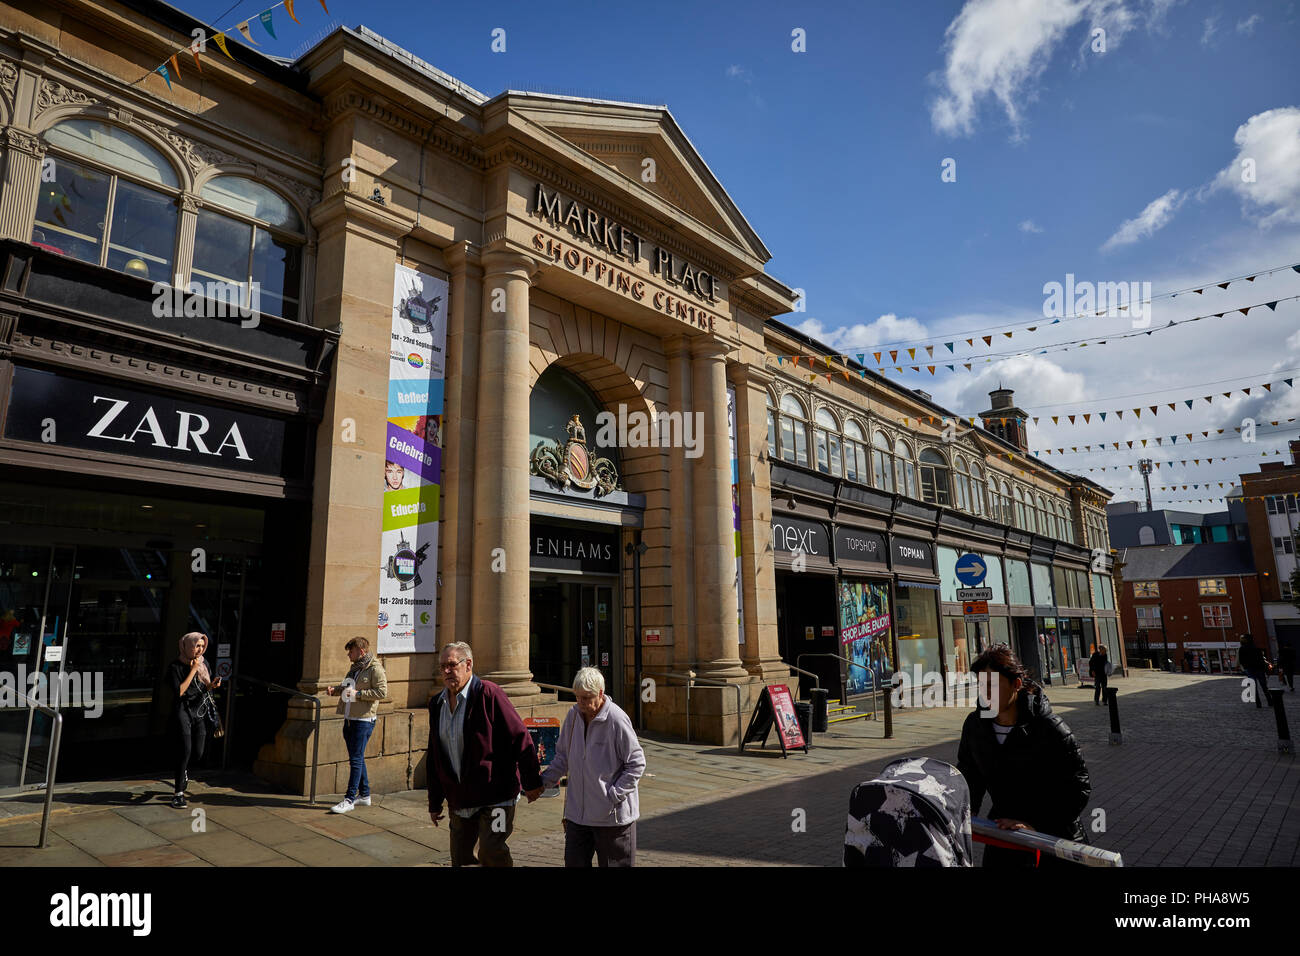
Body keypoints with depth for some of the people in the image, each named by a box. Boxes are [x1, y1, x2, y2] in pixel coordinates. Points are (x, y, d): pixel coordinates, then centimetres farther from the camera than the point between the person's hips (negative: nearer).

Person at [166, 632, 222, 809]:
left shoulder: (204, 664, 9)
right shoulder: (175, 667, -7)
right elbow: (179, 691, -15)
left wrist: (212, 685, -6)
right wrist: (193, 670, -14)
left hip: (200, 711, 5)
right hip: (183, 710, -5)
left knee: (198, 754, 4)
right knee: (185, 750, -15)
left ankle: (183, 770, 39)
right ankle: (178, 793, -5)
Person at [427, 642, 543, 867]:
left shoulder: (488, 693, -13)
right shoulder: (437, 704, 8)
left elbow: (519, 737, -12)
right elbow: (434, 758, 16)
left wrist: (532, 782, -10)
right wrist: (434, 803, 17)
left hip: (495, 795, -6)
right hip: (459, 801, 6)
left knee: (491, 852, -14)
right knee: (460, 857, 10)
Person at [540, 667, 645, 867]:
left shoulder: (616, 719, -17)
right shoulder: (573, 715, 1)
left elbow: (637, 764, -11)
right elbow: (563, 756, 14)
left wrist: (614, 795, -15)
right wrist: (544, 781, 1)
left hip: (613, 815, -5)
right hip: (577, 813, 5)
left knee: (615, 863, 9)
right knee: (574, 861, 10)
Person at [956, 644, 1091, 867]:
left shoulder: (1050, 729, -22)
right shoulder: (974, 724, -7)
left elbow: (1078, 788, -19)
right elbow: (969, 773, 8)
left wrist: (1036, 823, -26)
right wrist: (967, 811, -7)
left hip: (1054, 835, -4)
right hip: (1004, 831, 4)